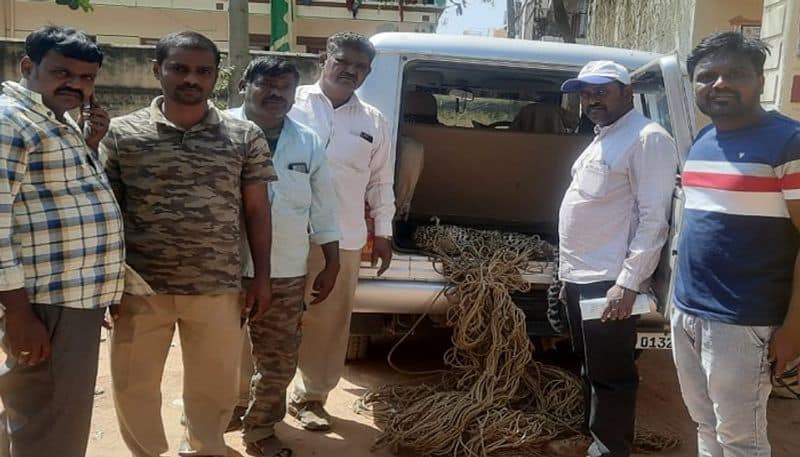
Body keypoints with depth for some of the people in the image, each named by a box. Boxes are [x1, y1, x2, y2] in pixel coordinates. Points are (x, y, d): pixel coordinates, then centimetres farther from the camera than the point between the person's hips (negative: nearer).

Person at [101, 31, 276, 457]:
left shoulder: (245, 136, 1)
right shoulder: (121, 133, 1)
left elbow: (257, 210, 6)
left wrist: (261, 277, 3)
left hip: (218, 289, 0)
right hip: (141, 289, 0)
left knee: (215, 386, 13)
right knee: (133, 386, 14)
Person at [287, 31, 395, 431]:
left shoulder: (374, 122, 10)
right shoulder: (292, 103, 1)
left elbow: (381, 182, 14)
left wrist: (383, 232, 12)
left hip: (342, 241, 2)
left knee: (329, 323, 10)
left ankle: (310, 396, 27)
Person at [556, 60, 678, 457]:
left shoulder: (648, 138, -13)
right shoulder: (603, 137, 17)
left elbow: (654, 220, -19)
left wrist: (628, 283, -23)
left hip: (608, 280, -10)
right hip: (579, 275, 10)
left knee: (610, 374, 1)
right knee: (590, 367, 20)